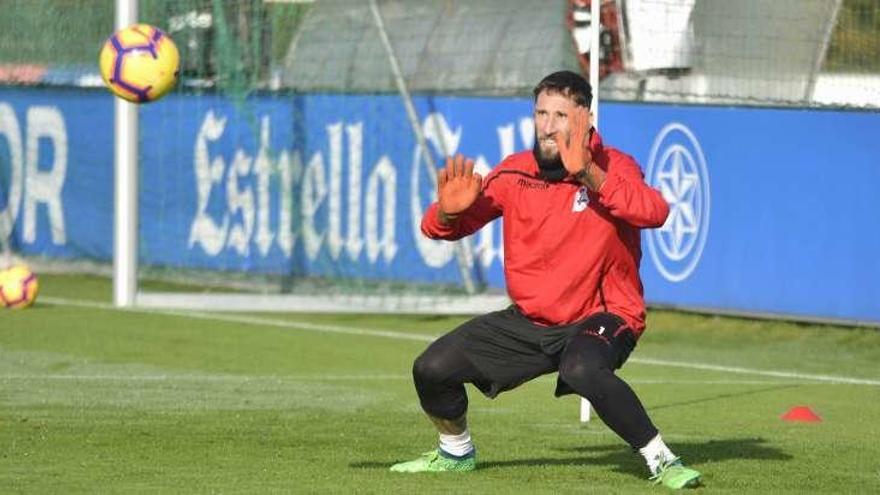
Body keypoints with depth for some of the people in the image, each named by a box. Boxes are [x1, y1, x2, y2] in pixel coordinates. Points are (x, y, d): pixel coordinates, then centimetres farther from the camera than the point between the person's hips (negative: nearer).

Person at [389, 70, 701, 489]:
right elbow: (438, 229, 4)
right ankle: (456, 453, 28)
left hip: (601, 318, -5)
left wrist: (589, 175, -45)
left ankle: (661, 461, -24)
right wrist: (448, 211, -21)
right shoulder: (514, 173, 0)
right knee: (431, 369, -2)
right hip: (528, 321, 5)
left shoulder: (612, 167, -13)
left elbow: (654, 212, -35)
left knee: (583, 371, -38)